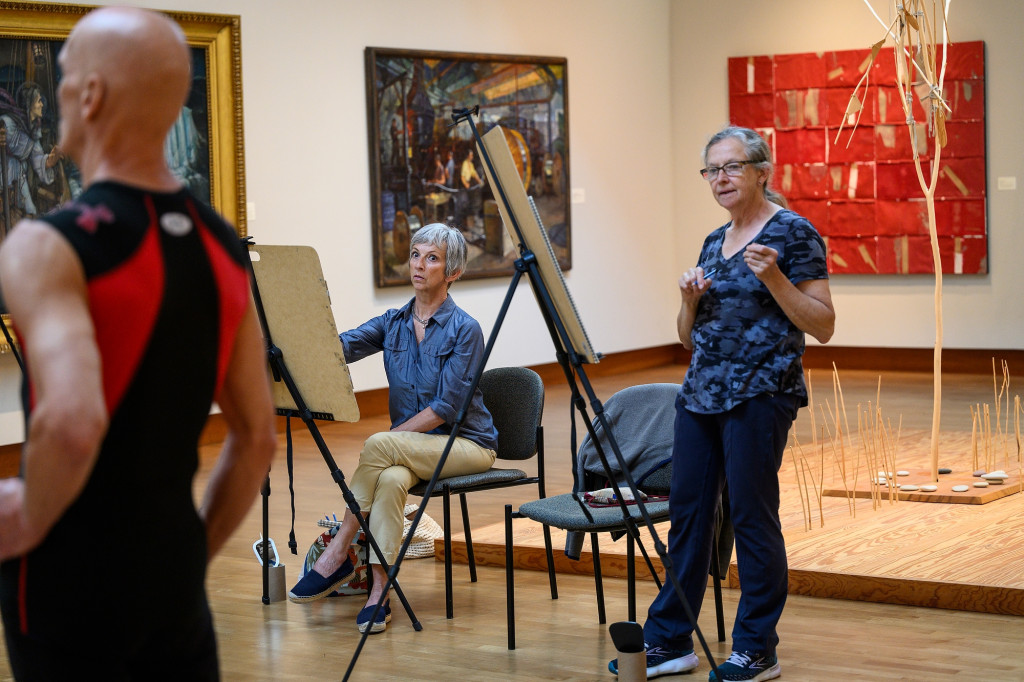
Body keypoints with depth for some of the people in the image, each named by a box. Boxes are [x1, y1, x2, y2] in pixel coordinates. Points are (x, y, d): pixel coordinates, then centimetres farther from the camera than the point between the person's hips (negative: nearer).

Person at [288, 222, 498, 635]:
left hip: (465, 443, -4)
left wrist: (392, 437, -19)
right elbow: (343, 346, -10)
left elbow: (446, 407, -15)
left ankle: (338, 555, -24)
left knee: (378, 446, -30)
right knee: (390, 479, -32)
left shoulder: (464, 330, -10)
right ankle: (380, 590, -33)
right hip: (410, 446, 4)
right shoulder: (393, 323, 8)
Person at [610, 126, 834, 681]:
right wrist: (690, 298, 0)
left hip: (760, 392, -7)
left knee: (751, 515, -2)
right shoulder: (714, 242, 16)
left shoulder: (793, 233, -5)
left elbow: (822, 326, -10)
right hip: (701, 391, 7)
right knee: (688, 511, 7)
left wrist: (773, 278, -21)